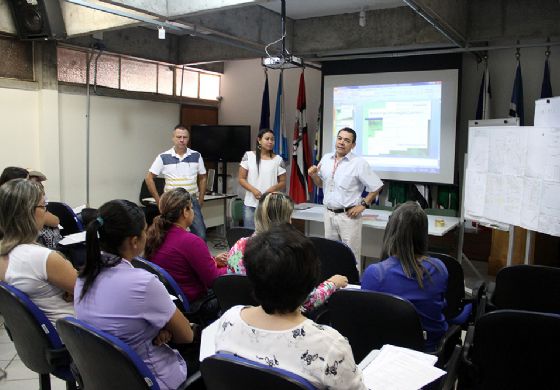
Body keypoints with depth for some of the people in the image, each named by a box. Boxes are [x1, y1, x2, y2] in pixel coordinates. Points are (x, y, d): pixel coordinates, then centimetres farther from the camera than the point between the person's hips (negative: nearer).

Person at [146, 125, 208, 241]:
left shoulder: (196, 156, 3)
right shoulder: (163, 157, -3)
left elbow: (202, 178, 12)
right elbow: (149, 178, 1)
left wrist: (201, 199, 6)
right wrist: (158, 200, -1)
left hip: (192, 201, 1)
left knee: (201, 235, -1)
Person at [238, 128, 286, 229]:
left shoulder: (278, 159, 4)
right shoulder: (248, 156, 3)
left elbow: (283, 183, 7)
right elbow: (241, 179, 3)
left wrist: (273, 188, -14)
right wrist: (253, 190, -14)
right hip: (251, 205, 0)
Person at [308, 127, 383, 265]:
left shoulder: (359, 163, -10)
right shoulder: (326, 158, 6)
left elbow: (376, 187, -6)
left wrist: (363, 205, -8)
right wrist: (314, 175, -2)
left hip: (348, 215, -5)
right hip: (329, 213, 5)